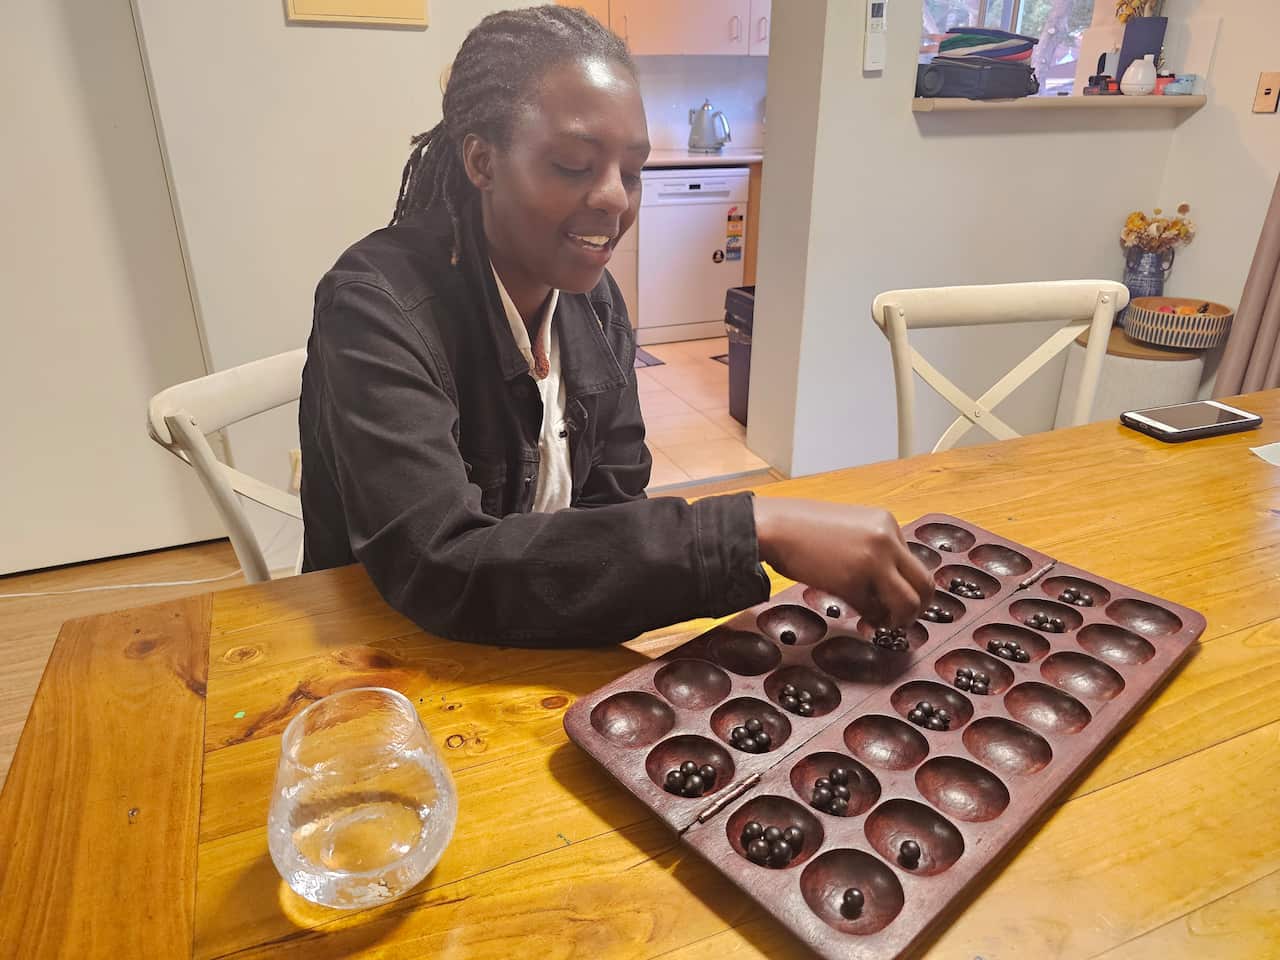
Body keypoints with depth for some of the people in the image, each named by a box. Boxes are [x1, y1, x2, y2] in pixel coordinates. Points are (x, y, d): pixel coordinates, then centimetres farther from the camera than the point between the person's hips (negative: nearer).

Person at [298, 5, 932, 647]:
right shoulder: (376, 306, -19)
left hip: (536, 651, 6)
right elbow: (439, 568, -30)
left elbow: (614, 503, 2)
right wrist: (753, 530, -34)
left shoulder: (594, 299, -1)